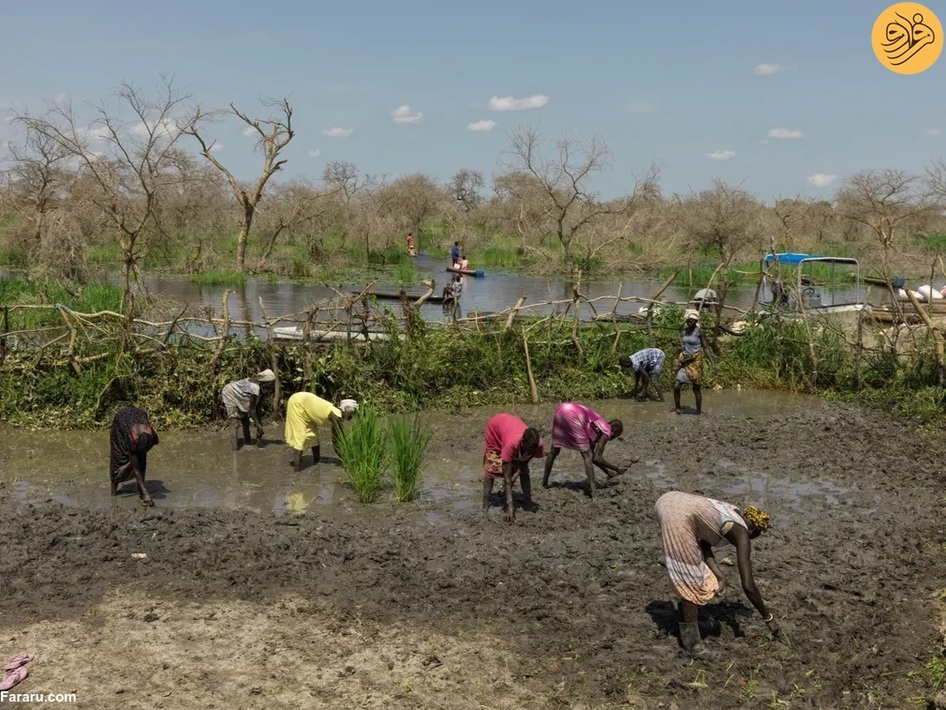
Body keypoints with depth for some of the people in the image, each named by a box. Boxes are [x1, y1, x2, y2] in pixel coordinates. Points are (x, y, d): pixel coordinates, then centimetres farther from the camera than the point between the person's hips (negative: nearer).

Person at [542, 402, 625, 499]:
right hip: (573, 414, -8)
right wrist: (617, 469, 18)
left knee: (554, 451, 24)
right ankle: (592, 491, -7)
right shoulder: (606, 432, 12)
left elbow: (594, 456, 39)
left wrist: (607, 472, 46)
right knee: (587, 455, 2)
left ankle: (544, 482, 34)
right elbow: (597, 458, 6)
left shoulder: (599, 428, 33)